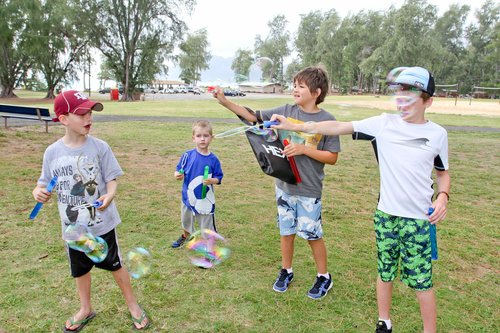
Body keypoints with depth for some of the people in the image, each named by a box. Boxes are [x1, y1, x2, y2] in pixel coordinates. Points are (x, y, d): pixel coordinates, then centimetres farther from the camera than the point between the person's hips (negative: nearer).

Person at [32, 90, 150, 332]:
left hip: (101, 222, -2)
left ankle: (133, 305, 34)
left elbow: (112, 179, -8)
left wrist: (109, 195, -28)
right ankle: (85, 310, 45)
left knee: (115, 265, 12)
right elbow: (46, 186, 1)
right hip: (72, 226, 3)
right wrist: (39, 192, -21)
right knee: (80, 269, 21)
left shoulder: (99, 147, -13)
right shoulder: (52, 152, -7)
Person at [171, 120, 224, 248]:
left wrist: (212, 181, -25)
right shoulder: (187, 155, -11)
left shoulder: (213, 159, -12)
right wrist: (178, 175, -25)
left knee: (207, 226, 11)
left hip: (205, 200, -2)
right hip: (188, 197, 3)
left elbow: (218, 177, -5)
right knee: (186, 221, 28)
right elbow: (179, 170, -3)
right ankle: (185, 237, 58)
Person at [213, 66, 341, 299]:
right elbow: (253, 117, 2)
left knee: (312, 235, 8)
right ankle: (286, 271, 38)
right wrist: (225, 102, -7)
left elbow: (332, 157, -8)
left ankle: (324, 277, 31)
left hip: (309, 189, -3)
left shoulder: (327, 120, -11)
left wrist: (303, 149, -19)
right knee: (286, 231, 16)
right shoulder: (285, 111, -1)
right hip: (284, 185, 4)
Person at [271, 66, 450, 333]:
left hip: (418, 220, -1)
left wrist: (443, 196, -9)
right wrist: (293, 126, -13)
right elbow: (338, 127, -7)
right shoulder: (384, 123, -4)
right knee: (385, 274, 15)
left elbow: (443, 173, 12)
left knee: (422, 283, 5)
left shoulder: (437, 134, -1)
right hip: (385, 216, 1)